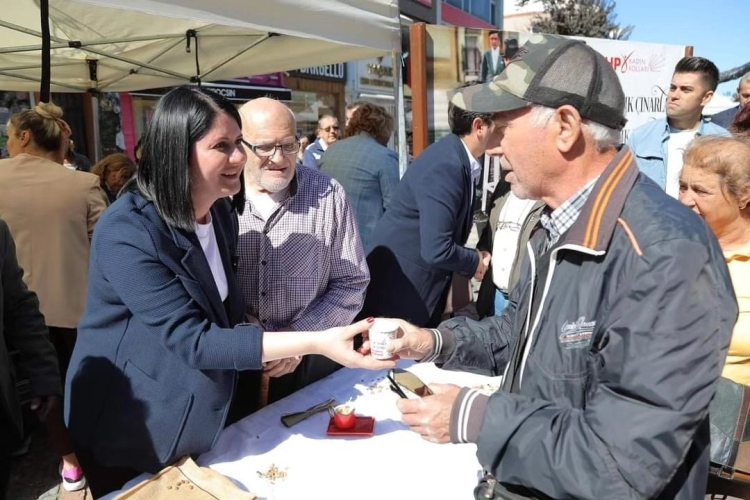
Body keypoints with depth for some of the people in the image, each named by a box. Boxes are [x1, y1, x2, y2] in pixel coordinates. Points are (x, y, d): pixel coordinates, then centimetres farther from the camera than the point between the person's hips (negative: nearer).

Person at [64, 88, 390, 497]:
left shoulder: (221, 213, -2)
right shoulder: (128, 231, -26)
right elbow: (191, 340, -29)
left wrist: (268, 346, -8)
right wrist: (315, 342, -34)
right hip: (131, 438, -6)